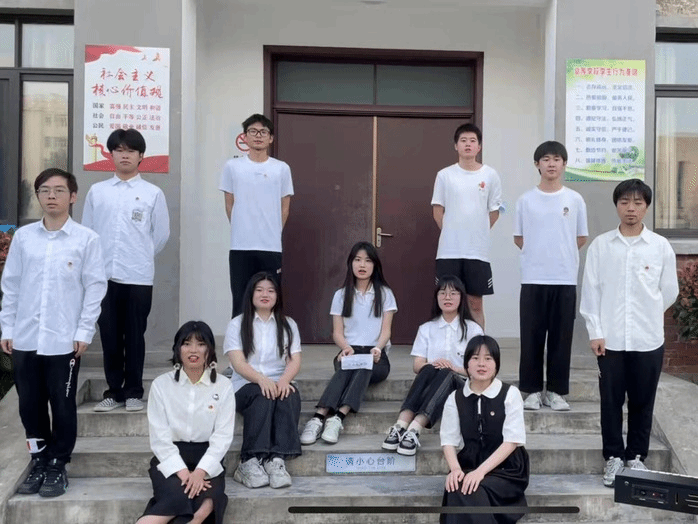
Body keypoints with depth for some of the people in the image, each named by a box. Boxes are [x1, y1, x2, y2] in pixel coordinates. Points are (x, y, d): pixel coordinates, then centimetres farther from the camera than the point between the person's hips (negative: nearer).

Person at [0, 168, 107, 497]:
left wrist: (84, 332, -7)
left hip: (64, 340, -3)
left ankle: (57, 466, 21)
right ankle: (39, 462, 27)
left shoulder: (86, 239, -3)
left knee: (62, 406, 6)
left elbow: (95, 287, -3)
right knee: (30, 405, 11)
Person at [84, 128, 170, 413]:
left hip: (138, 277, -2)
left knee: (134, 336, 5)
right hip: (104, 276, 2)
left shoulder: (153, 193, 2)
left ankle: (133, 391, 16)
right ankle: (114, 390, 19)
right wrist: (98, 261, 10)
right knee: (109, 336, 7)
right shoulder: (96, 191, 7)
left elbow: (162, 233, 6)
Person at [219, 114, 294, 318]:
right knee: (241, 303, 4)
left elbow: (284, 208, 10)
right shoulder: (232, 166, 5)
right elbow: (229, 205, 9)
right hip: (240, 247, 0)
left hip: (272, 247, 0)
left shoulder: (282, 168, 5)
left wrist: (272, 234, 9)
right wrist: (242, 231, 8)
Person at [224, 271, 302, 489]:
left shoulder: (288, 325, 15)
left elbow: (295, 361, 3)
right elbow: (238, 362, -7)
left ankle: (277, 459, -42)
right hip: (247, 386, -2)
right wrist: (262, 380, -26)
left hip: (280, 385, 2)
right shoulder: (237, 324, 7)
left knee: (290, 395, -33)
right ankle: (250, 461, -40)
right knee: (264, 397, -35)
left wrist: (284, 380, -21)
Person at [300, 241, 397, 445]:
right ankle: (319, 418, -52)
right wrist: (347, 348, -17)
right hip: (349, 352, 1)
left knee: (364, 367, -37)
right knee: (345, 367, -36)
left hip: (376, 355, 0)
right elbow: (337, 332, 6)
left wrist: (378, 348, -22)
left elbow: (386, 329, 1)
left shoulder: (385, 293, 10)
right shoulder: (341, 295, 13)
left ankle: (338, 418, -53)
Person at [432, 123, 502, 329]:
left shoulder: (490, 175, 2)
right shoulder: (444, 175, 1)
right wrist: (452, 234, 4)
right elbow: (438, 211, 6)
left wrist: (477, 234, 8)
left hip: (478, 251, 0)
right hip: (449, 251, 0)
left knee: (476, 303, 7)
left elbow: (494, 212, 8)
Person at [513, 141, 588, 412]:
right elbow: (518, 238, 9)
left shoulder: (575, 200, 3)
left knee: (561, 337, 5)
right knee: (531, 337, 3)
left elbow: (581, 238, 10)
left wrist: (560, 256, 4)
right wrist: (538, 254, 3)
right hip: (533, 278, 0)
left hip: (565, 279, 0)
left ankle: (556, 390, 15)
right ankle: (533, 389, 13)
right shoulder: (526, 200, 3)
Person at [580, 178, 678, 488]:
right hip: (610, 338, 0)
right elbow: (590, 291, -1)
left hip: (648, 339, 0)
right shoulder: (600, 245, -1)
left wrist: (648, 316, 11)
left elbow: (669, 292, 8)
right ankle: (613, 456, 21)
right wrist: (595, 331, -6)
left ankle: (636, 456, 25)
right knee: (611, 401, 7)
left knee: (642, 402, 10)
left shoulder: (661, 246, -1)